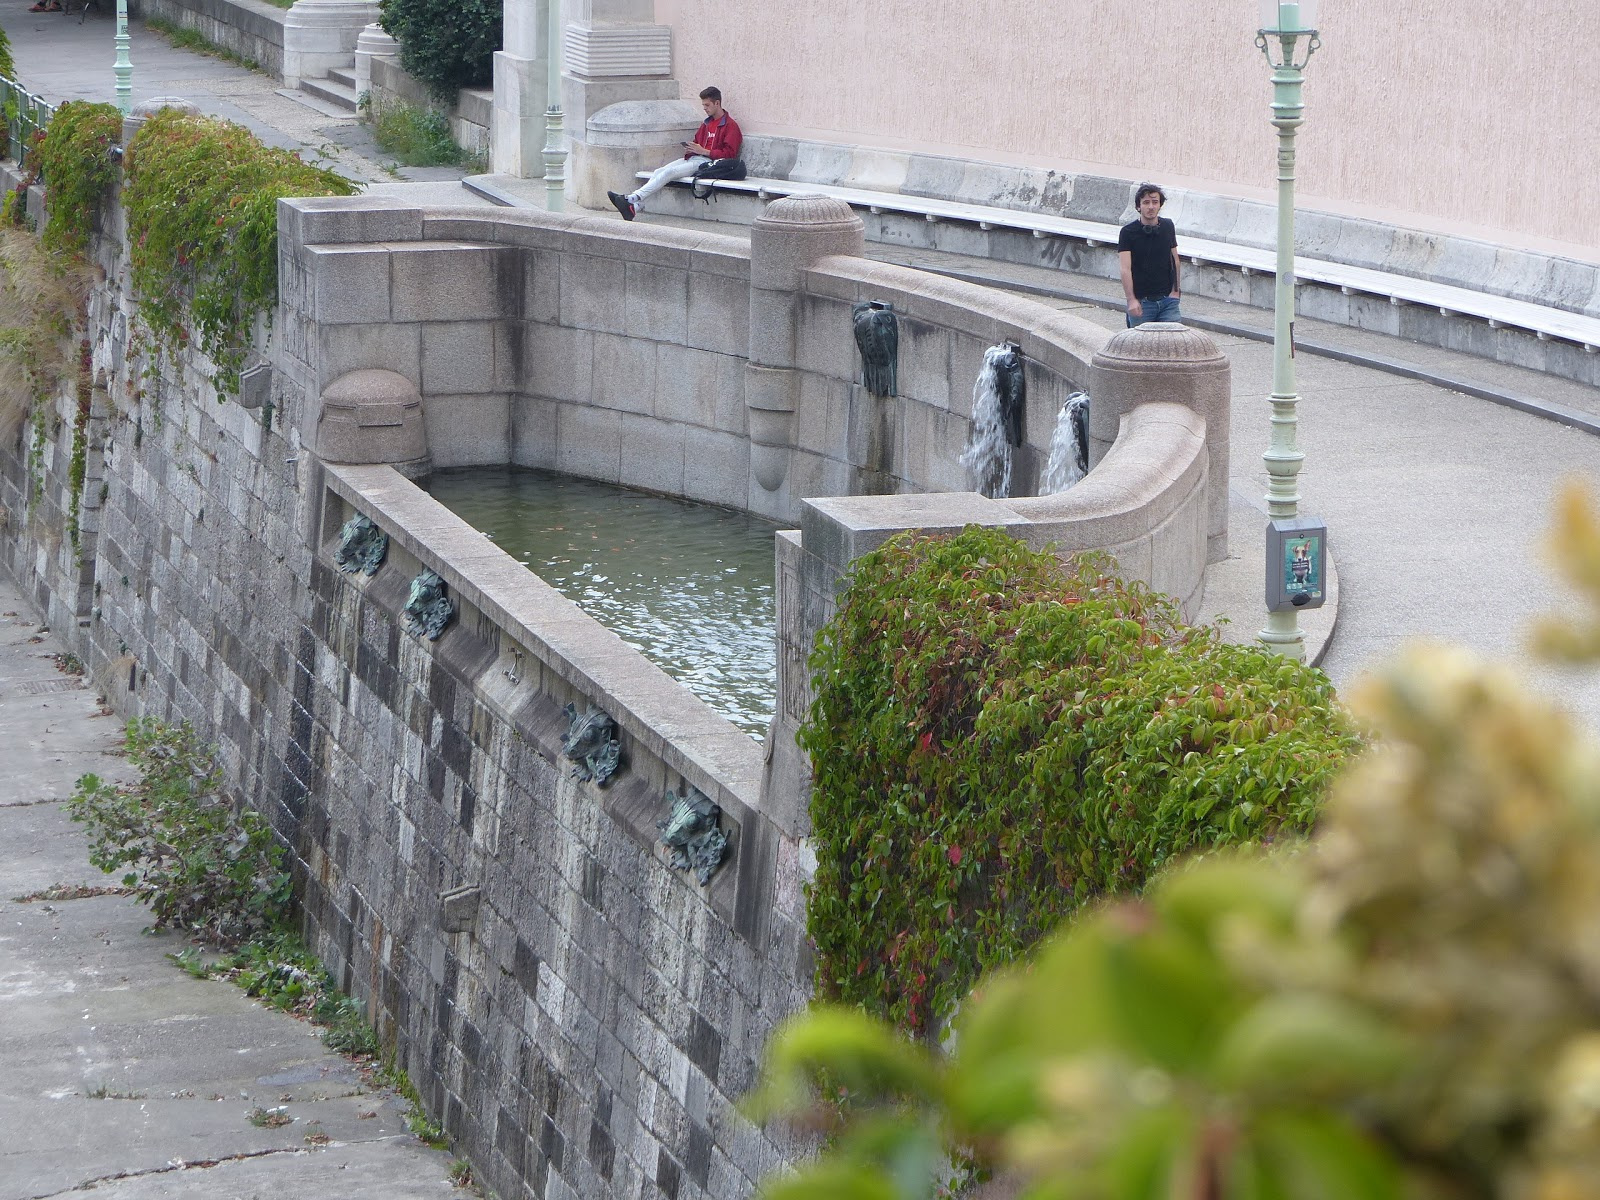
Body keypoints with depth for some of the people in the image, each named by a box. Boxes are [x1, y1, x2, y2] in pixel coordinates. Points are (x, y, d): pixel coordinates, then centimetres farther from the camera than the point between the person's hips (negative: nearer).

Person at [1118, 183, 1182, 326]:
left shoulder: (1167, 227, 4)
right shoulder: (1128, 232, -8)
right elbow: (1125, 269, -15)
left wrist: (1176, 289, 5)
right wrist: (1131, 300, -25)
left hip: (1167, 299, 3)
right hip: (1141, 301, -3)